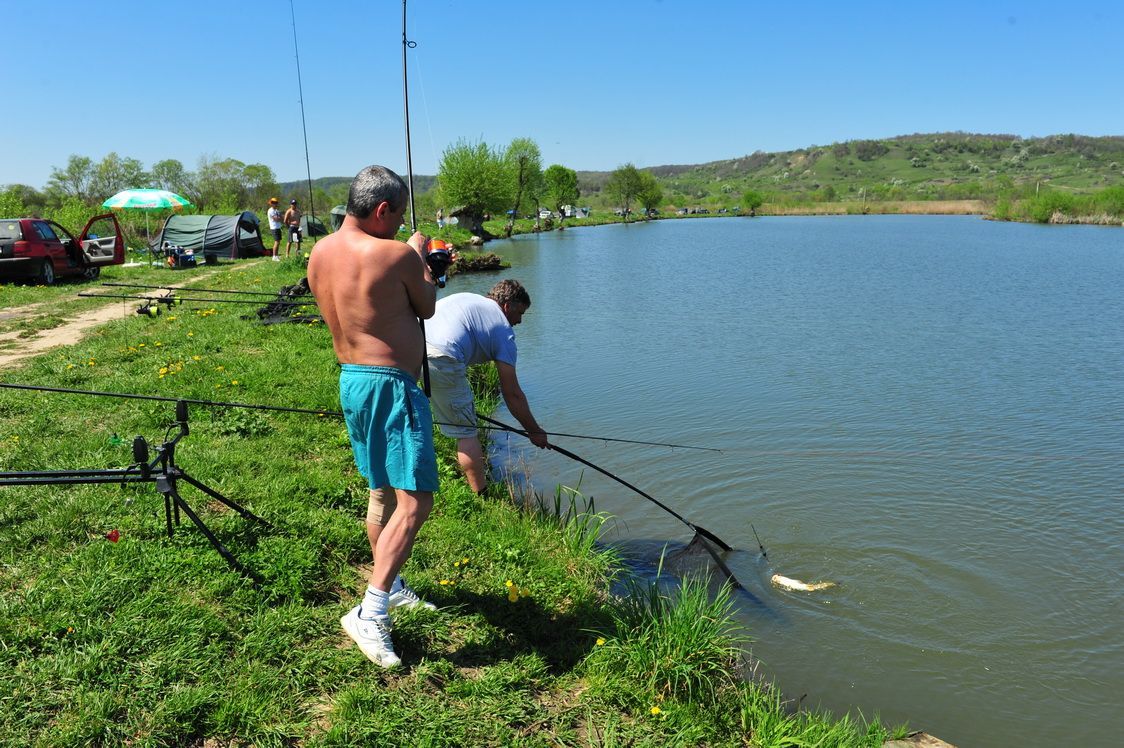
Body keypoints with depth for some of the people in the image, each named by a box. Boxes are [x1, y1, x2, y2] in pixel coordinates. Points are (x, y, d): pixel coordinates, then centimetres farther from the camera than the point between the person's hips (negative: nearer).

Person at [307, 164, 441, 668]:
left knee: (381, 491, 21)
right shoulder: (396, 255, -16)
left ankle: (391, 587, 36)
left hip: (350, 378, 9)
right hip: (390, 385, -9)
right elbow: (427, 308, 0)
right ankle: (370, 613, -11)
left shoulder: (320, 254, 7)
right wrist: (419, 255, 16)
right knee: (413, 503, -8)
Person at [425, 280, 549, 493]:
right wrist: (534, 431, 26)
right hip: (441, 357, -6)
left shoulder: (463, 297, 32)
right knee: (466, 432, 6)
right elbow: (512, 394, 14)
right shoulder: (503, 330, 14)